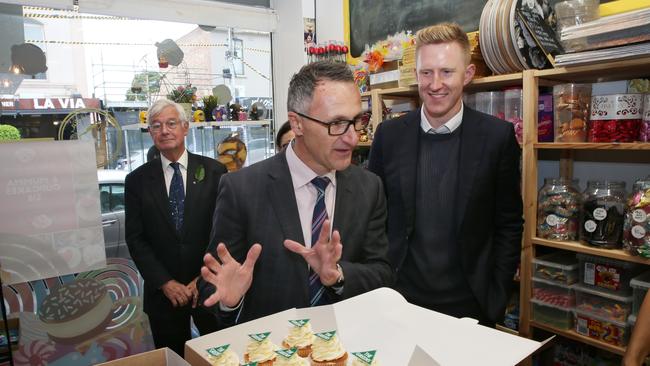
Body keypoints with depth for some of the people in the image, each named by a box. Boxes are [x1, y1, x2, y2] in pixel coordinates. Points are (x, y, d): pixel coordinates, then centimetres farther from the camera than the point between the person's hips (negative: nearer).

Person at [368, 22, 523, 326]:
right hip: (400, 301, 1)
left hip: (469, 304, -1)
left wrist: (496, 296, -5)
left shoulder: (498, 136, -8)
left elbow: (509, 224, -2)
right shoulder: (388, 135, -4)